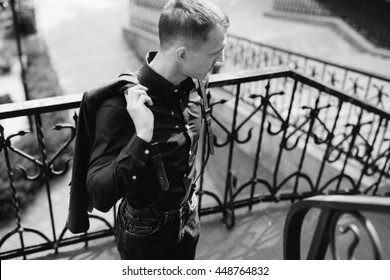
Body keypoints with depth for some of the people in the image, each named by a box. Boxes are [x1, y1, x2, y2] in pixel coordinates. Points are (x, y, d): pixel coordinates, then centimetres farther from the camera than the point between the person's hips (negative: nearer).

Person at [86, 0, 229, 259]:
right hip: (146, 234, -5)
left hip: (188, 221, 6)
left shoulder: (192, 84, -11)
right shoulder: (122, 103, -30)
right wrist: (142, 136, -43)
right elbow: (100, 197, -32)